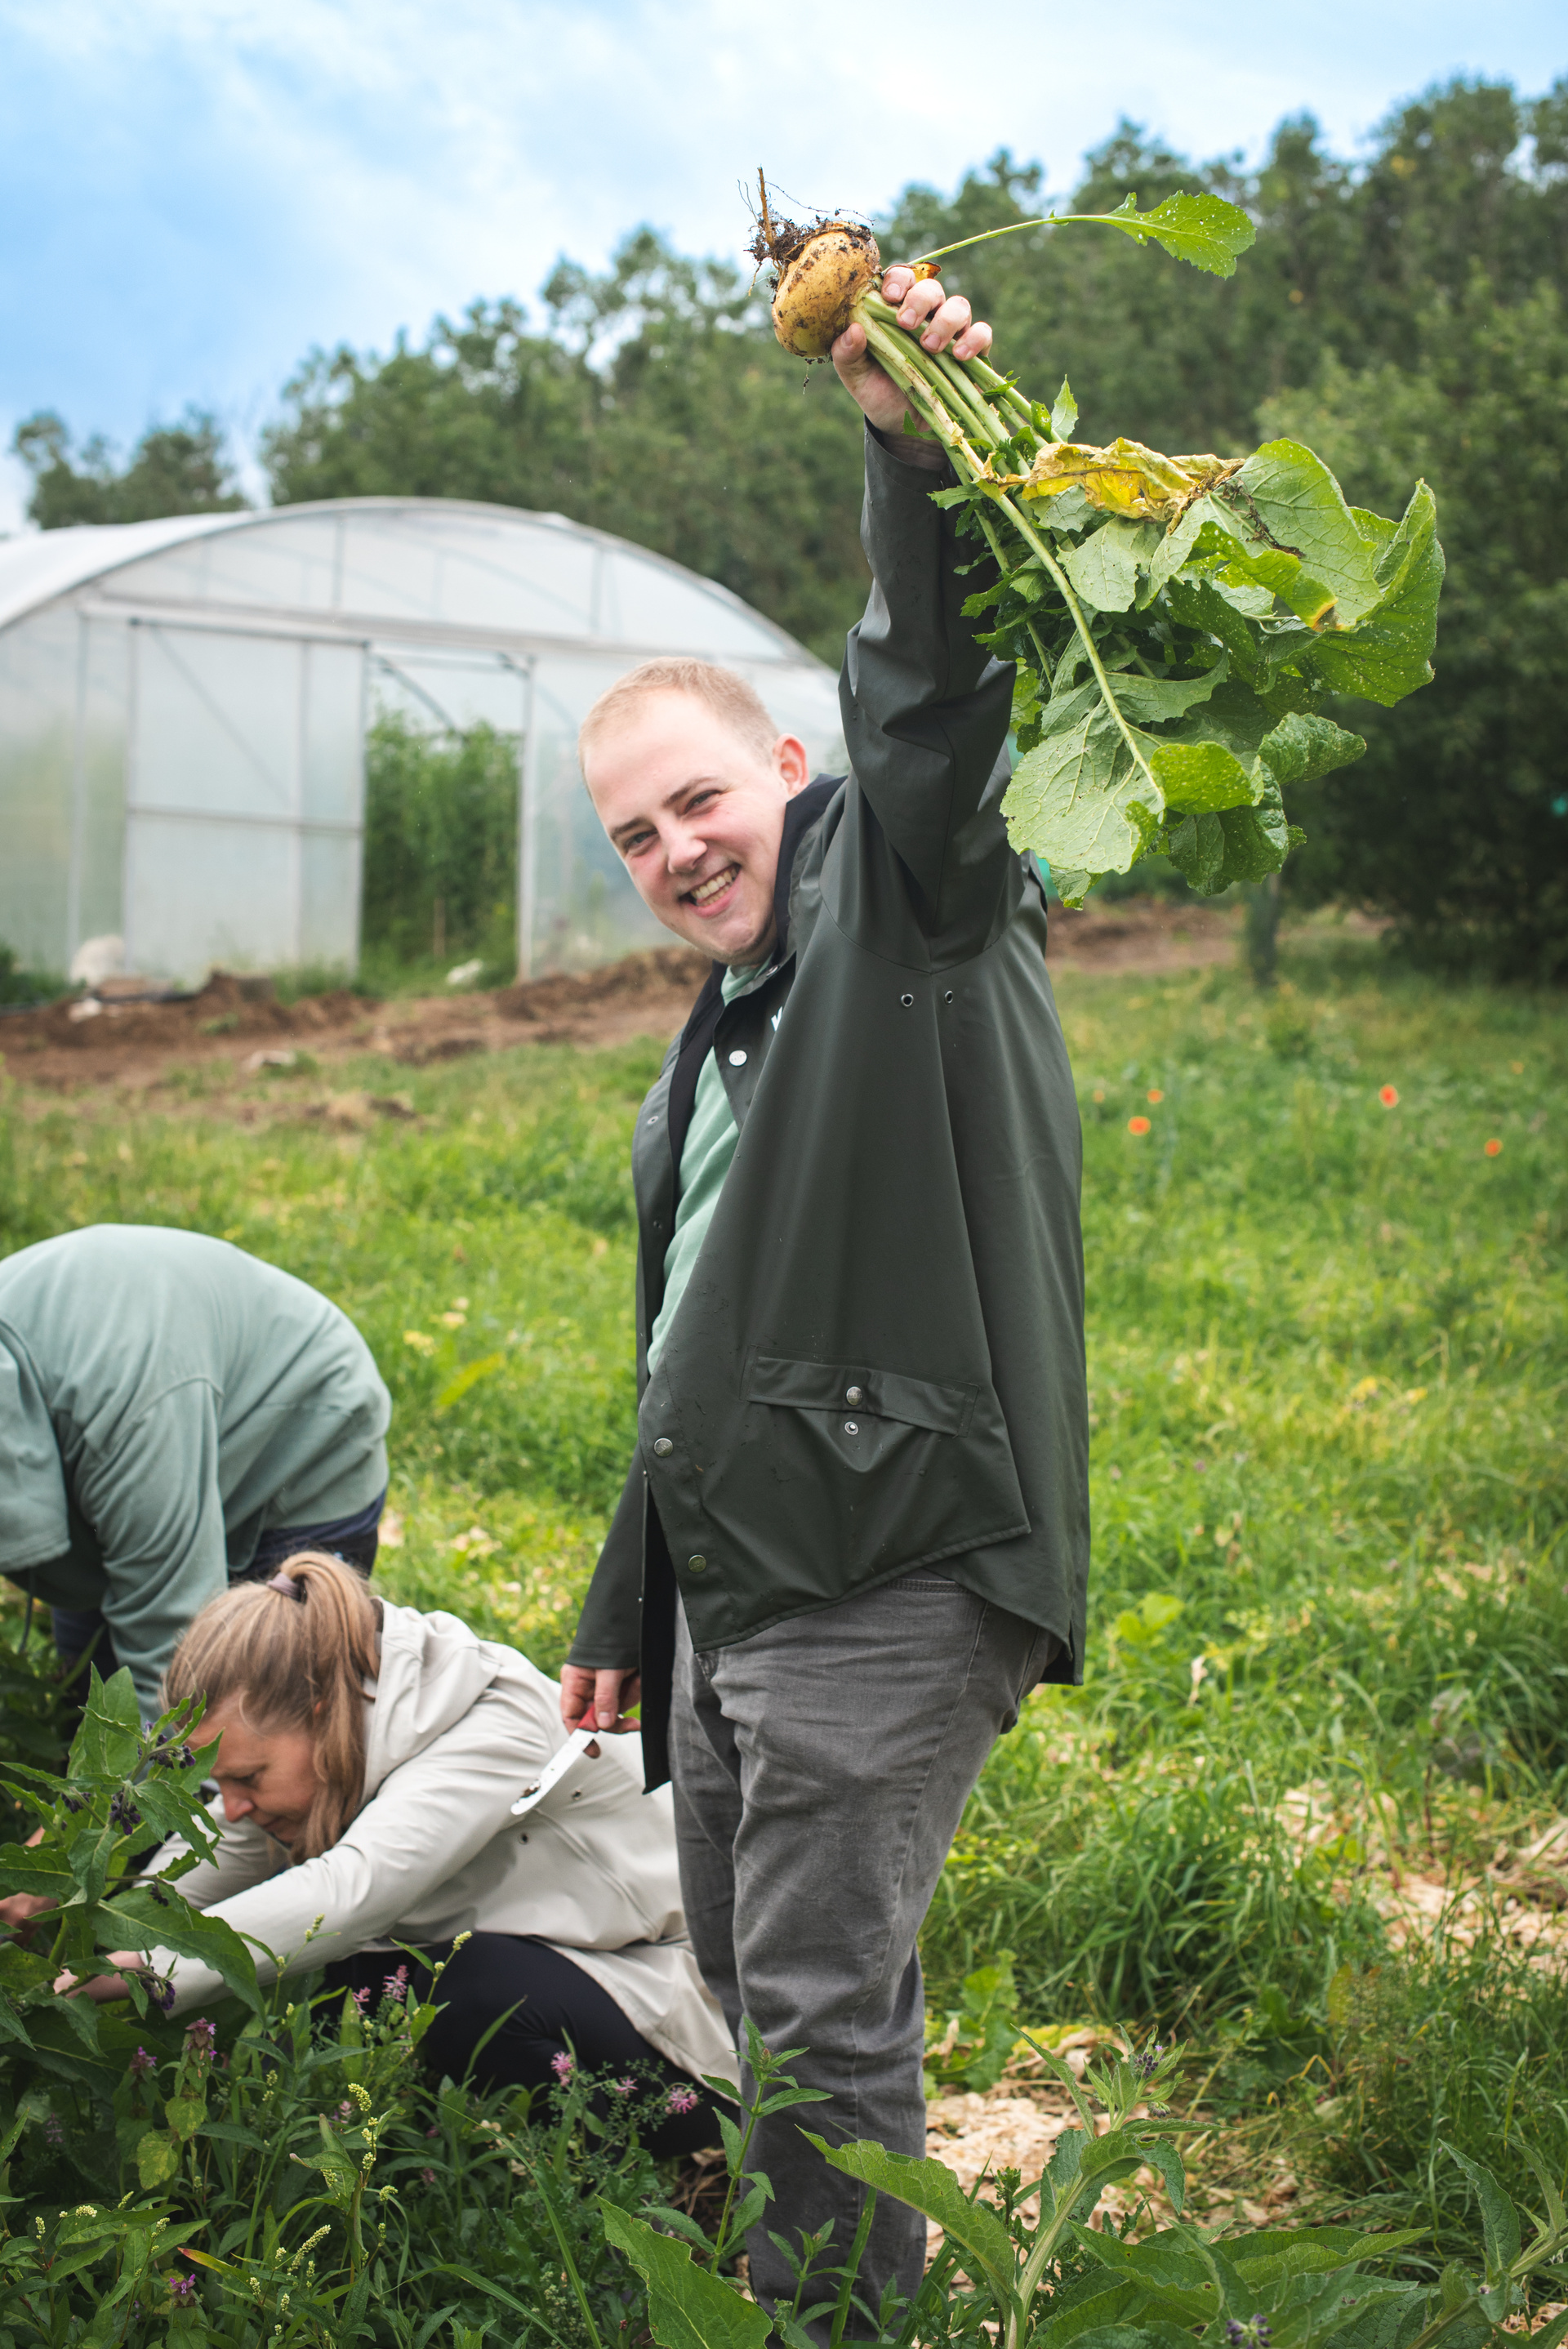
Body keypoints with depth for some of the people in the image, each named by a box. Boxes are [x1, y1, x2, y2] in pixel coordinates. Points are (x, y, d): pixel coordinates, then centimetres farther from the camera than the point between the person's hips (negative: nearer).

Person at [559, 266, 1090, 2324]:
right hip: (730, 1593, 9)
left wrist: (912, 456, -42)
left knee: (821, 2014, -7)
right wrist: (624, 1611, 27)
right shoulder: (717, 1043, 20)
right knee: (758, 2009, 17)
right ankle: (783, 2295, 32)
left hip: (891, 1591, -9)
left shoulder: (914, 916, -4)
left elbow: (934, 701, -25)